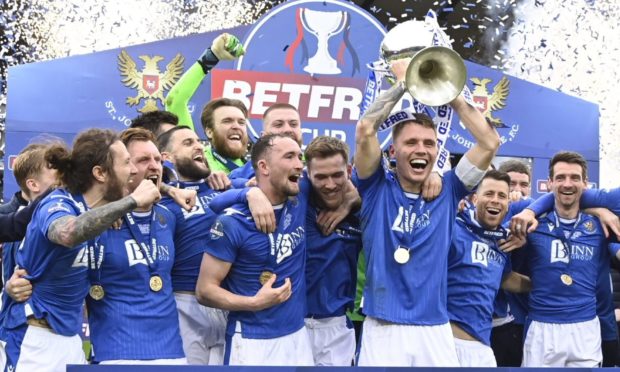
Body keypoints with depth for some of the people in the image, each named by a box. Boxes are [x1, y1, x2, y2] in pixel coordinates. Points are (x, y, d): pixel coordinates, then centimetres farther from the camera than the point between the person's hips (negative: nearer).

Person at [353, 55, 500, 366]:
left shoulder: (447, 191, 6)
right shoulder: (378, 187, 1)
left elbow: (489, 142, -2)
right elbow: (365, 130, -14)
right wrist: (402, 84, -6)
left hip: (435, 330, 2)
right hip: (383, 330, -2)